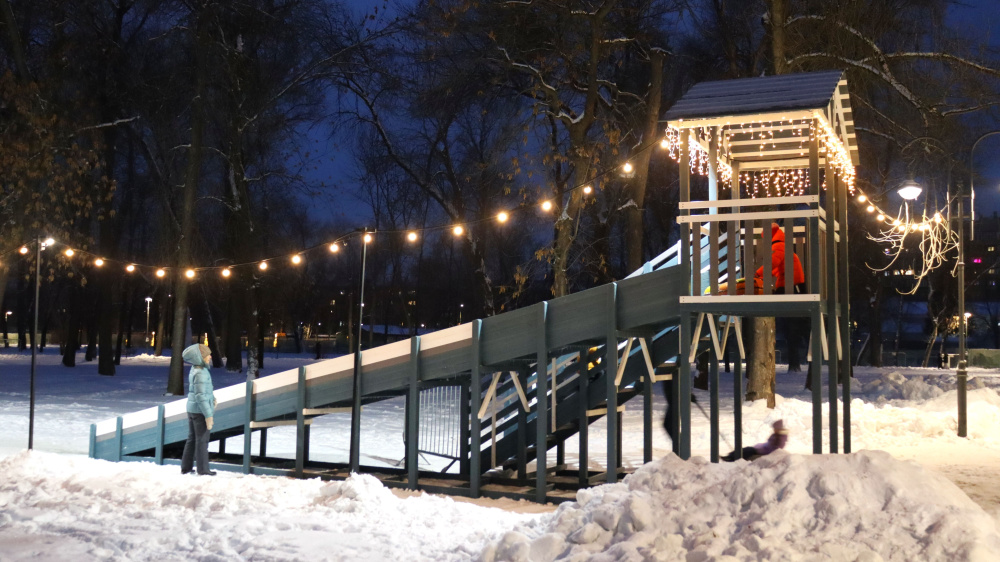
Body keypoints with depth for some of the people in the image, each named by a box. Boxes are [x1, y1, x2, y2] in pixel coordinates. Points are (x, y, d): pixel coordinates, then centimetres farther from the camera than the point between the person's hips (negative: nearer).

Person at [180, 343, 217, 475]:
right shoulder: (201, 373, -22)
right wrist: (208, 415, -22)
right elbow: (200, 396, -24)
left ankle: (186, 467, 24)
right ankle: (203, 469, 8)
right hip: (200, 410, -9)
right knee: (202, 440, 0)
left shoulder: (194, 369, 7)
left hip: (192, 409, 9)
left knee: (192, 438, 17)